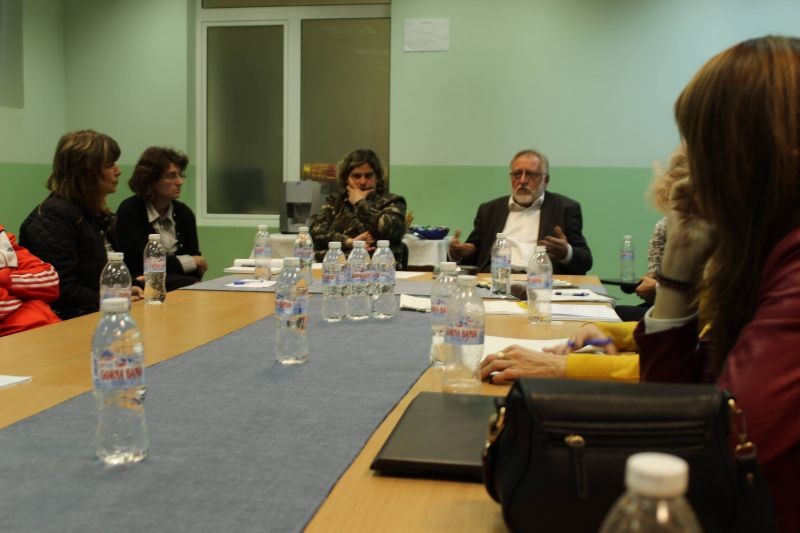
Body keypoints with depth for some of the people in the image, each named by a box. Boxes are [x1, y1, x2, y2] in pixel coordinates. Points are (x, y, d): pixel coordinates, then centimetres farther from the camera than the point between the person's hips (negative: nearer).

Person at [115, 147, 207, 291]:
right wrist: (191, 261, -5)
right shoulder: (129, 211, -7)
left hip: (179, 283, 6)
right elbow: (140, 263, -13)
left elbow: (196, 264, 5)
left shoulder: (184, 213, 9)